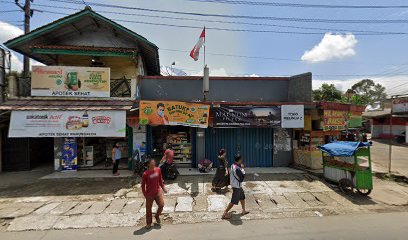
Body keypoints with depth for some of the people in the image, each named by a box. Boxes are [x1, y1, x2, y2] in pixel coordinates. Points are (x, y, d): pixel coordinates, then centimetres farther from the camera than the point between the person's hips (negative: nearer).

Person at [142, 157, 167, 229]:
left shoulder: (158, 170, -8)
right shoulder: (145, 174, -20)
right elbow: (143, 185, -10)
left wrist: (163, 188, 8)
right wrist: (145, 195, -7)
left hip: (158, 192, 3)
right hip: (149, 194, -3)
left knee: (161, 205, 3)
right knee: (148, 209, 10)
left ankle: (157, 216, 33)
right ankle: (149, 223, 32)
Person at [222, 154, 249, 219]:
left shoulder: (233, 165, -1)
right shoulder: (237, 169, -29)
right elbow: (242, 178, -20)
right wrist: (243, 169, -12)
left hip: (237, 186, 10)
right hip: (236, 187, -10)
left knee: (242, 197, 24)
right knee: (234, 201, 1)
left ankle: (244, 210, 40)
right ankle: (225, 213, 10)